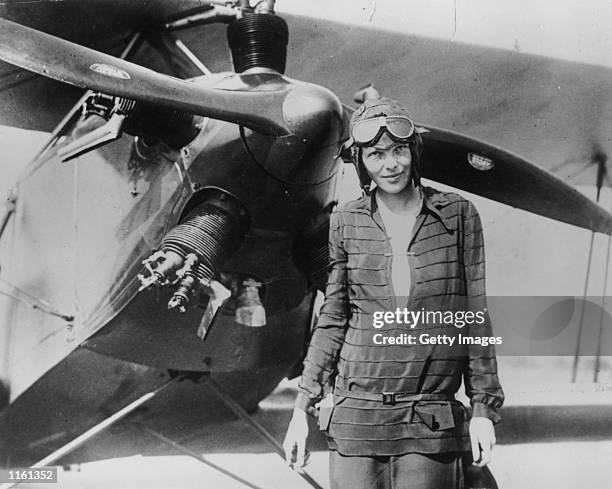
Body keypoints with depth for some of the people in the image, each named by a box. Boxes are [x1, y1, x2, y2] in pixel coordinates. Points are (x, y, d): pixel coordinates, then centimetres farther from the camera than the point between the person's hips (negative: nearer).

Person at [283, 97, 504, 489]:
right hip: (355, 415, 1)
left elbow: (474, 315, 4)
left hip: (431, 424, -1)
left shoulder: (458, 215, 2)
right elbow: (332, 320, 8)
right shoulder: (346, 222, 4)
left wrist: (484, 408, 2)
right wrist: (303, 408, 6)